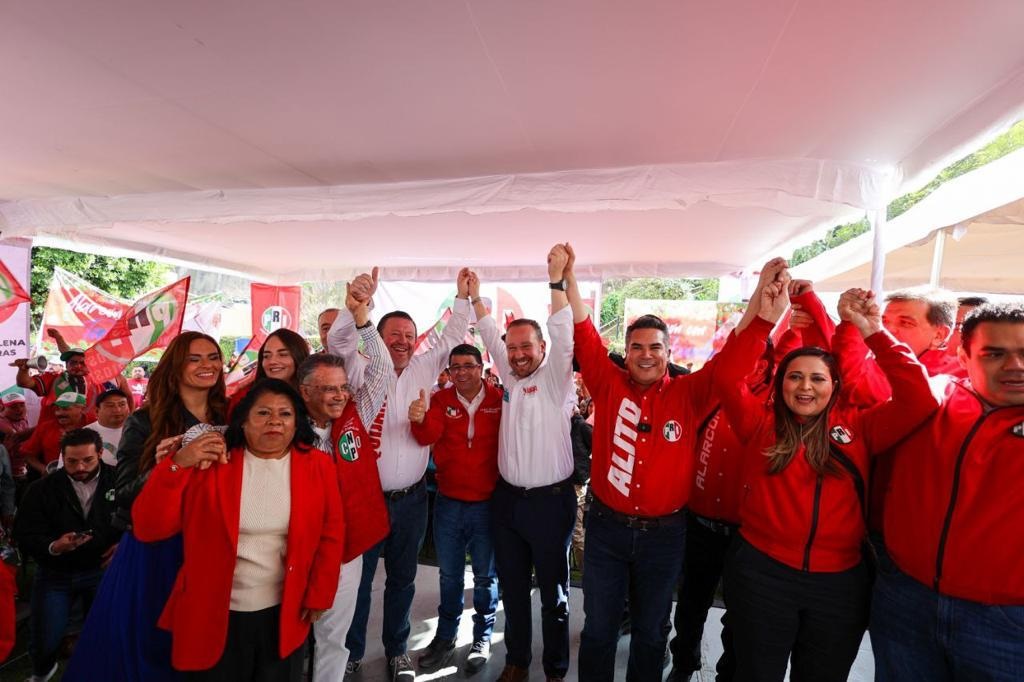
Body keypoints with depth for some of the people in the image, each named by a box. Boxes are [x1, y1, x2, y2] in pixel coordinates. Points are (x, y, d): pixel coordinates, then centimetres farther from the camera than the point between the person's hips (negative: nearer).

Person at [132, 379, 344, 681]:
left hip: (285, 614, 1)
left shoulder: (317, 466, -7)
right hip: (214, 614, 0)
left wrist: (318, 596, -3)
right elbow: (149, 528, -12)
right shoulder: (210, 464, -8)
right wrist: (177, 465, -23)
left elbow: (330, 534, -2)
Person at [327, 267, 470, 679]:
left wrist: (462, 298, 0)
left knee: (402, 579, 19)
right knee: (359, 578, 12)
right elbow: (339, 342, -18)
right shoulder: (364, 370, -5)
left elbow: (451, 340, 8)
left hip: (411, 499, 3)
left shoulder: (424, 370, 4)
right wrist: (357, 303, -35)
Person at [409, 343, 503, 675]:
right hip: (448, 502, 2)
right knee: (449, 574, 19)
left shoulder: (500, 399, -10)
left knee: (485, 575, 16)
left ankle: (483, 638, 36)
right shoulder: (441, 400, -4)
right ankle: (445, 636, 38)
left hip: (489, 502, -2)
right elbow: (428, 436, -19)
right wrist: (419, 420, -41)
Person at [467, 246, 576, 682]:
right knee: (512, 586, 18)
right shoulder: (510, 379, 7)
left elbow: (563, 335, -22)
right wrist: (476, 297, 7)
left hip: (550, 499, -5)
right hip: (507, 498, 5)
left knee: (553, 590, 11)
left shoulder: (555, 380, -8)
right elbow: (490, 337, 11)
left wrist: (557, 281, -30)